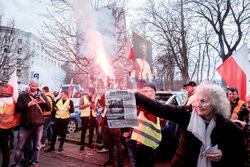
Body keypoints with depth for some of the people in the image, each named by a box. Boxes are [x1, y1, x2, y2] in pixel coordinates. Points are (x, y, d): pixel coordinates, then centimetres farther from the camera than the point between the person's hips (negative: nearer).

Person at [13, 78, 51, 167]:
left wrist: (44, 102, -18)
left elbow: (48, 108, 2)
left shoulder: (42, 95, 6)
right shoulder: (23, 96, 1)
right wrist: (28, 104, -22)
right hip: (25, 125, -1)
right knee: (20, 146, 7)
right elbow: (18, 109, -7)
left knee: (36, 146, 13)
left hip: (39, 125, 2)